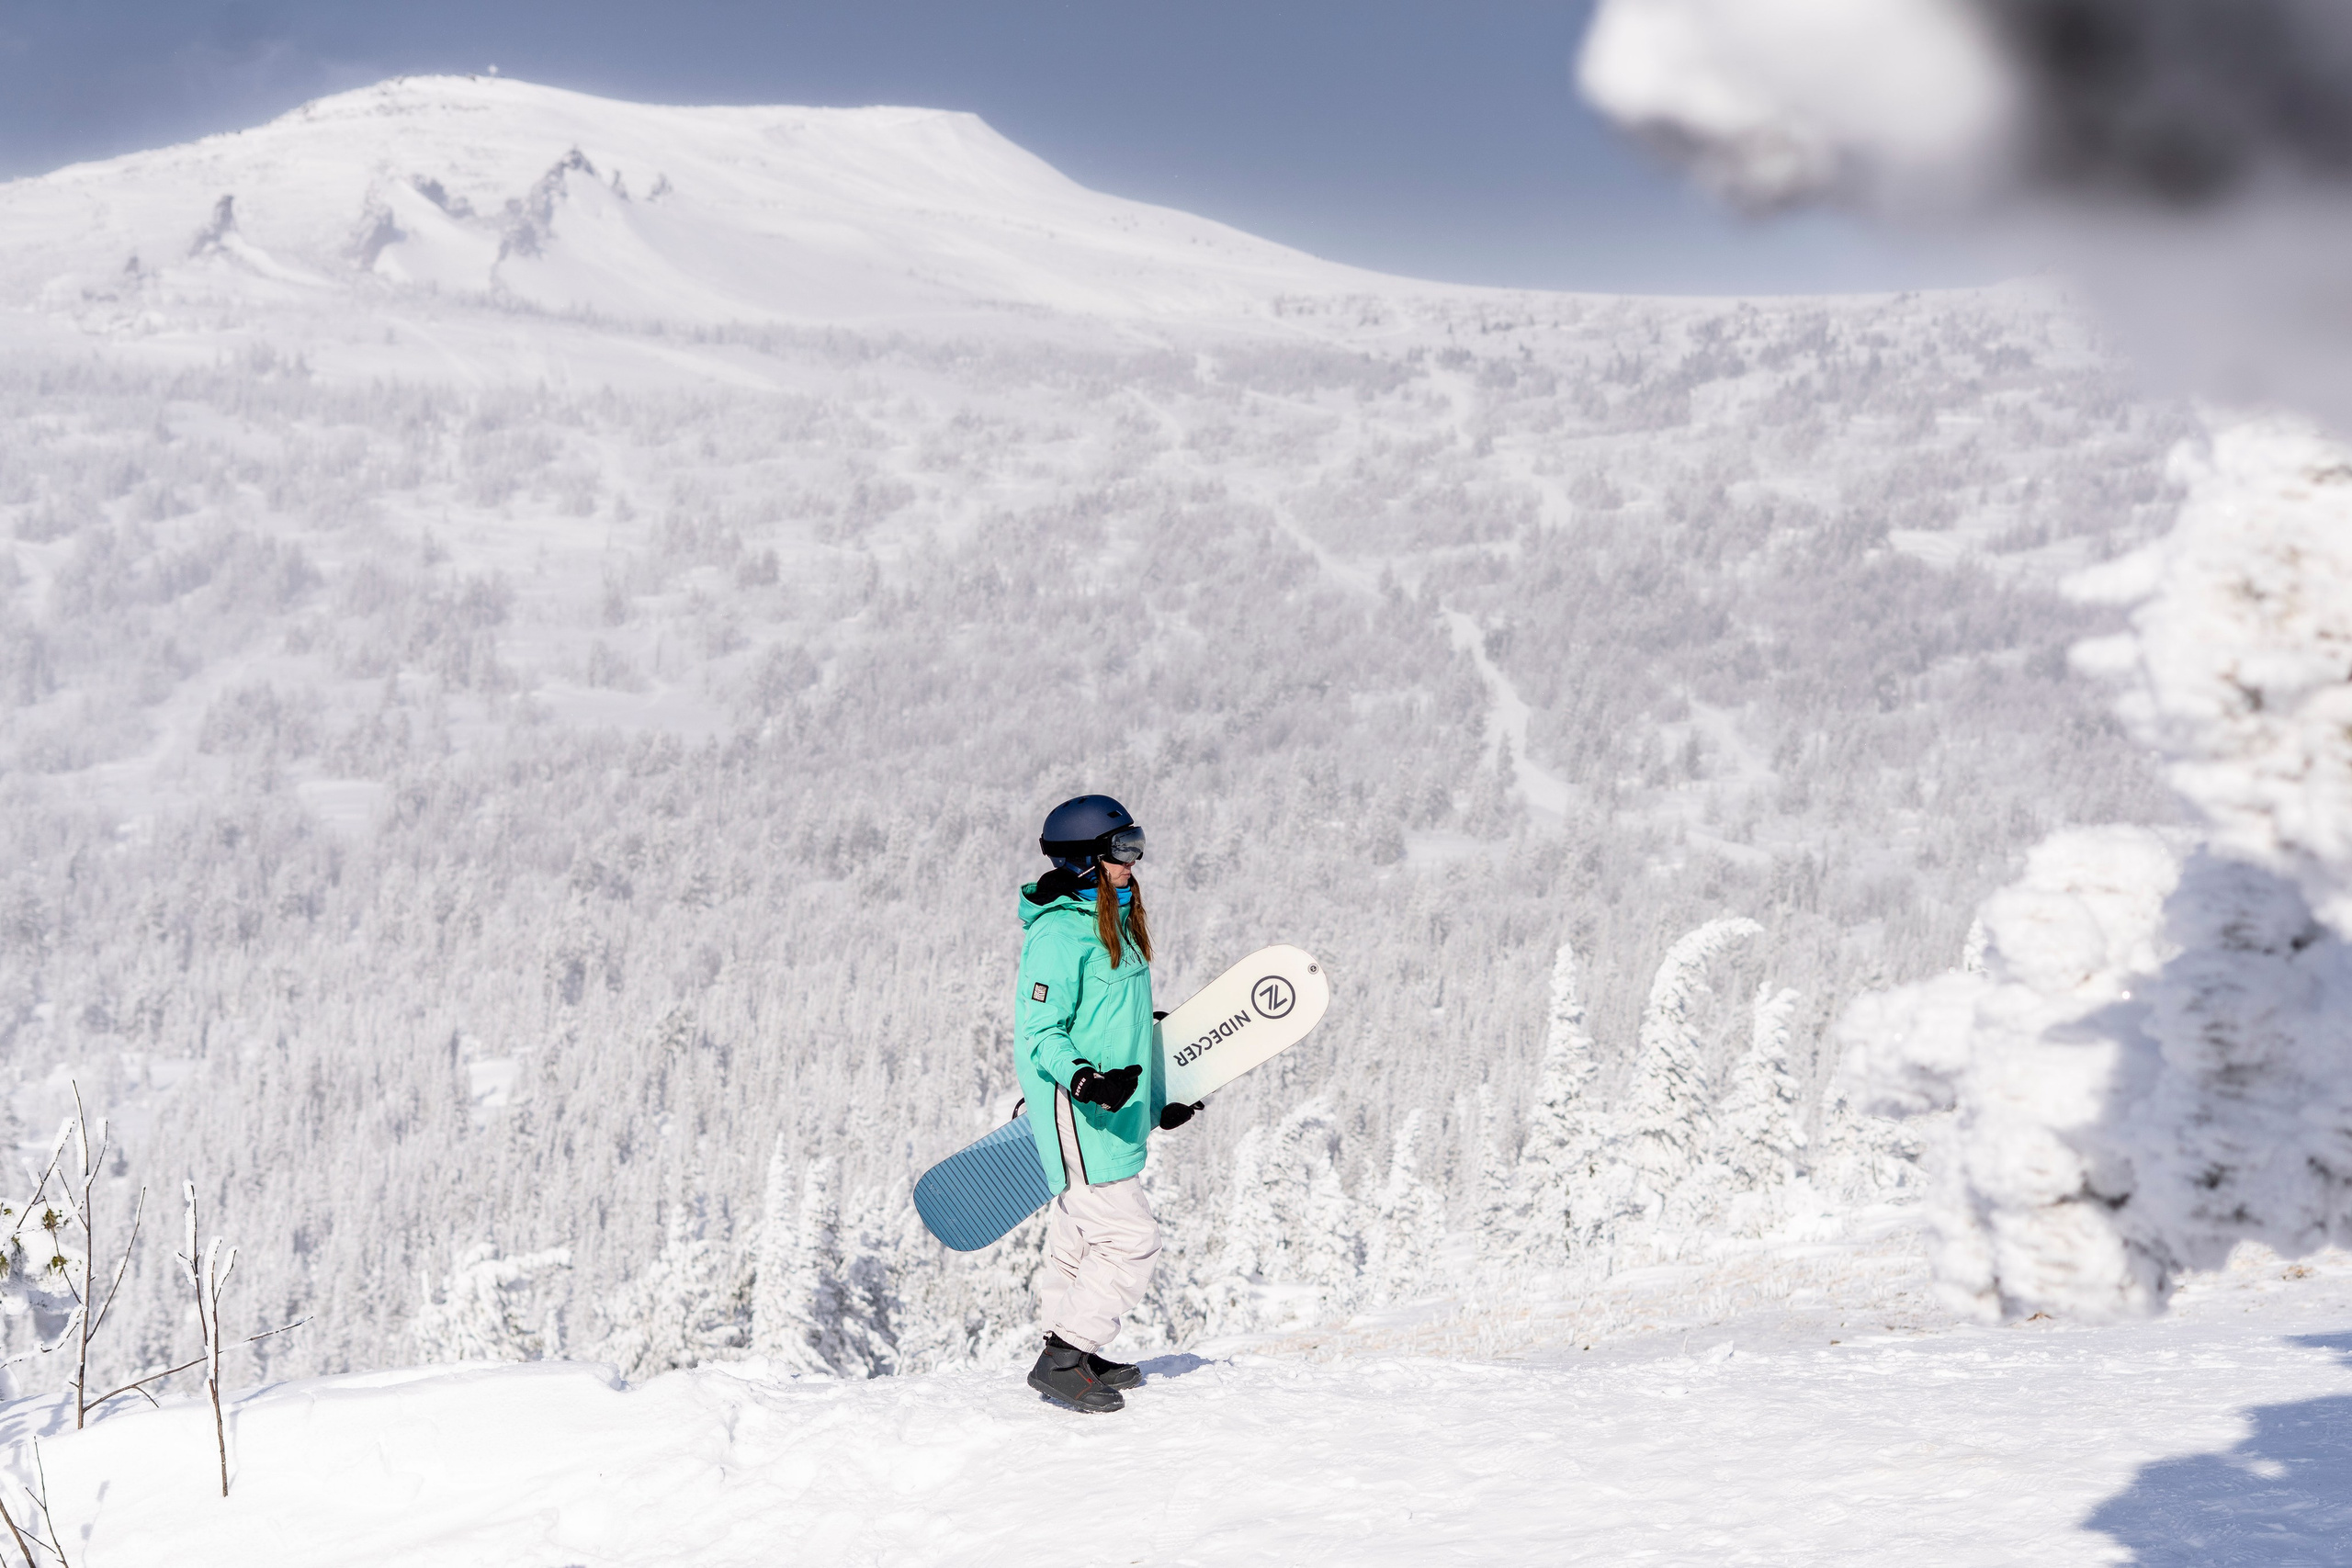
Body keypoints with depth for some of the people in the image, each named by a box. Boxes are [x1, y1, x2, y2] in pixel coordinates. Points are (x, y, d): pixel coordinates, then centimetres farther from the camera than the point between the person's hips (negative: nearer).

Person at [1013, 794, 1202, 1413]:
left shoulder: (1115, 919, 14)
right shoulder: (1059, 932, -17)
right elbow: (1039, 1032, -18)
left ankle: (1068, 1350, 27)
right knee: (1130, 1235, -13)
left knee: (1082, 1234, 16)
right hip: (1076, 1114, -10)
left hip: (1115, 1110, 10)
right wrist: (1084, 1080, -35)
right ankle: (1062, 1361, -7)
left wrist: (1156, 1098, 27)